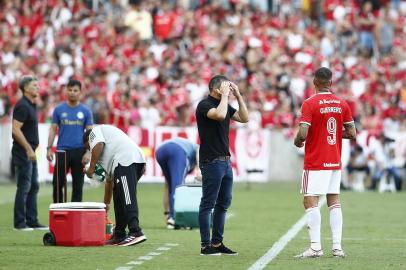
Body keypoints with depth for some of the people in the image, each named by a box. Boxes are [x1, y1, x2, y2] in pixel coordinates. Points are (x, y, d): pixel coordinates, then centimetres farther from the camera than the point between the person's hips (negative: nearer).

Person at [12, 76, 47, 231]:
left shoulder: (31, 105, 15)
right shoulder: (22, 106, -14)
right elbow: (16, 130, -21)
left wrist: (32, 149, 17)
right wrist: (28, 149, -20)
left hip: (30, 152, 10)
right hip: (23, 152, -10)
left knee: (34, 186, 11)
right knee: (24, 187, -6)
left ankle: (32, 221, 15)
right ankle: (19, 223, -2)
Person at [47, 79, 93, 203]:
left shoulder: (85, 111, 4)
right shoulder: (59, 109, 4)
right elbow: (53, 129, 6)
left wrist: (88, 152, -8)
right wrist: (49, 148, -3)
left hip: (79, 151, 0)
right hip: (62, 151, 0)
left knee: (77, 185, 3)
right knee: (57, 183, 0)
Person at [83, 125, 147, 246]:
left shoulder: (94, 131, 21)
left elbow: (98, 145, -6)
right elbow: (109, 180, 41)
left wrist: (91, 168, 1)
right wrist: (106, 203, 45)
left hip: (125, 160, -9)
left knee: (128, 199, -17)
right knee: (119, 201, 18)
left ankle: (136, 232, -28)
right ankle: (119, 235, 21)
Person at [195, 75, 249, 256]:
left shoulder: (224, 105, 15)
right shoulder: (204, 105, -11)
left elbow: (244, 118, 14)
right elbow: (219, 115, -30)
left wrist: (238, 96, 7)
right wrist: (225, 95, -18)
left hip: (225, 160, 9)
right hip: (211, 161, -9)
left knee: (223, 203, 11)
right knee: (208, 203, -5)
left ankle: (217, 243, 18)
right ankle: (206, 246, -3)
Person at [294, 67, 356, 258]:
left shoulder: (310, 103, -11)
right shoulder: (342, 104, 4)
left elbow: (303, 133, -18)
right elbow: (352, 133, 5)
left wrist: (297, 141, 3)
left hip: (315, 163, -5)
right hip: (335, 162, 5)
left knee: (310, 201, -4)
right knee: (334, 202, 10)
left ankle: (315, 247, -12)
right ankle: (337, 247, 7)